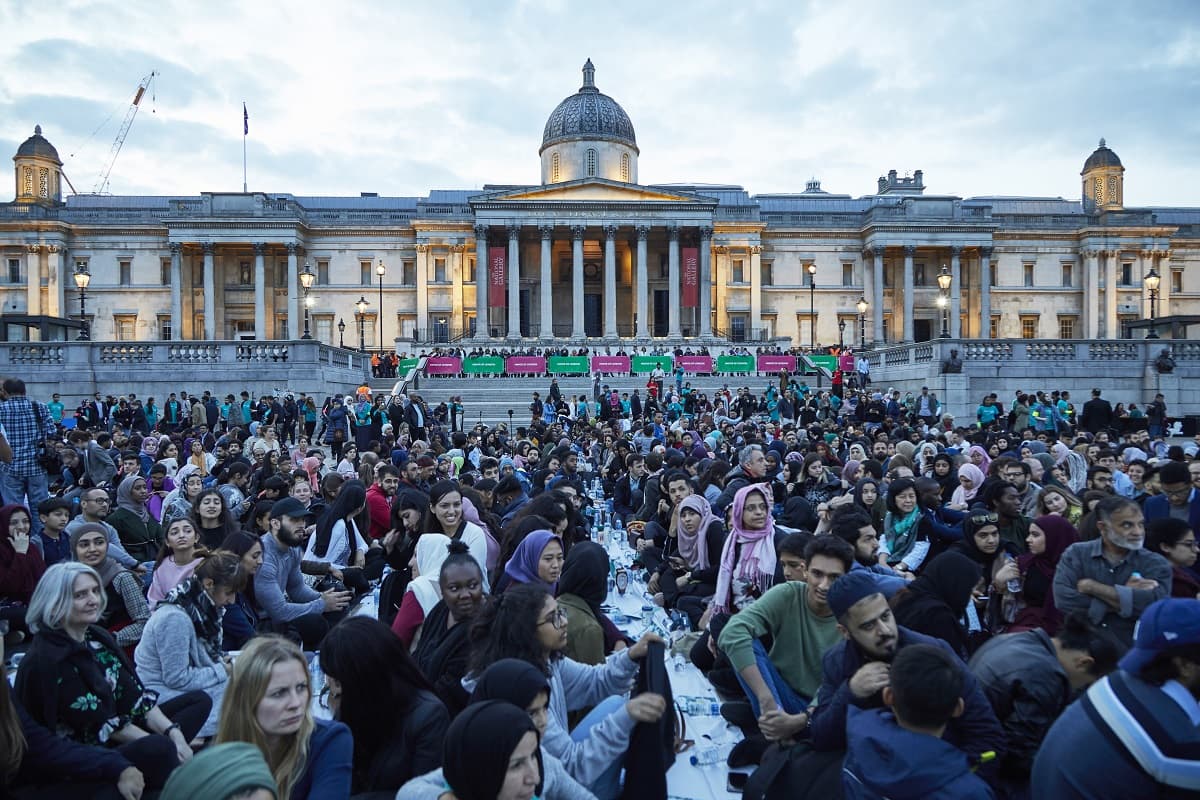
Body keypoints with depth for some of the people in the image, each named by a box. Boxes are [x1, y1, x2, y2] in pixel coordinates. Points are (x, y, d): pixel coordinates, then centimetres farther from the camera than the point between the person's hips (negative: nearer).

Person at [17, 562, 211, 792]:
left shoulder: (98, 637, 6)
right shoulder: (47, 661, -19)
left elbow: (134, 693, 3)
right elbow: (101, 723, -19)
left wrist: (172, 732, -11)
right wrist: (164, 742, -18)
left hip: (121, 738, 9)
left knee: (199, 701, 4)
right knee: (159, 748, -35)